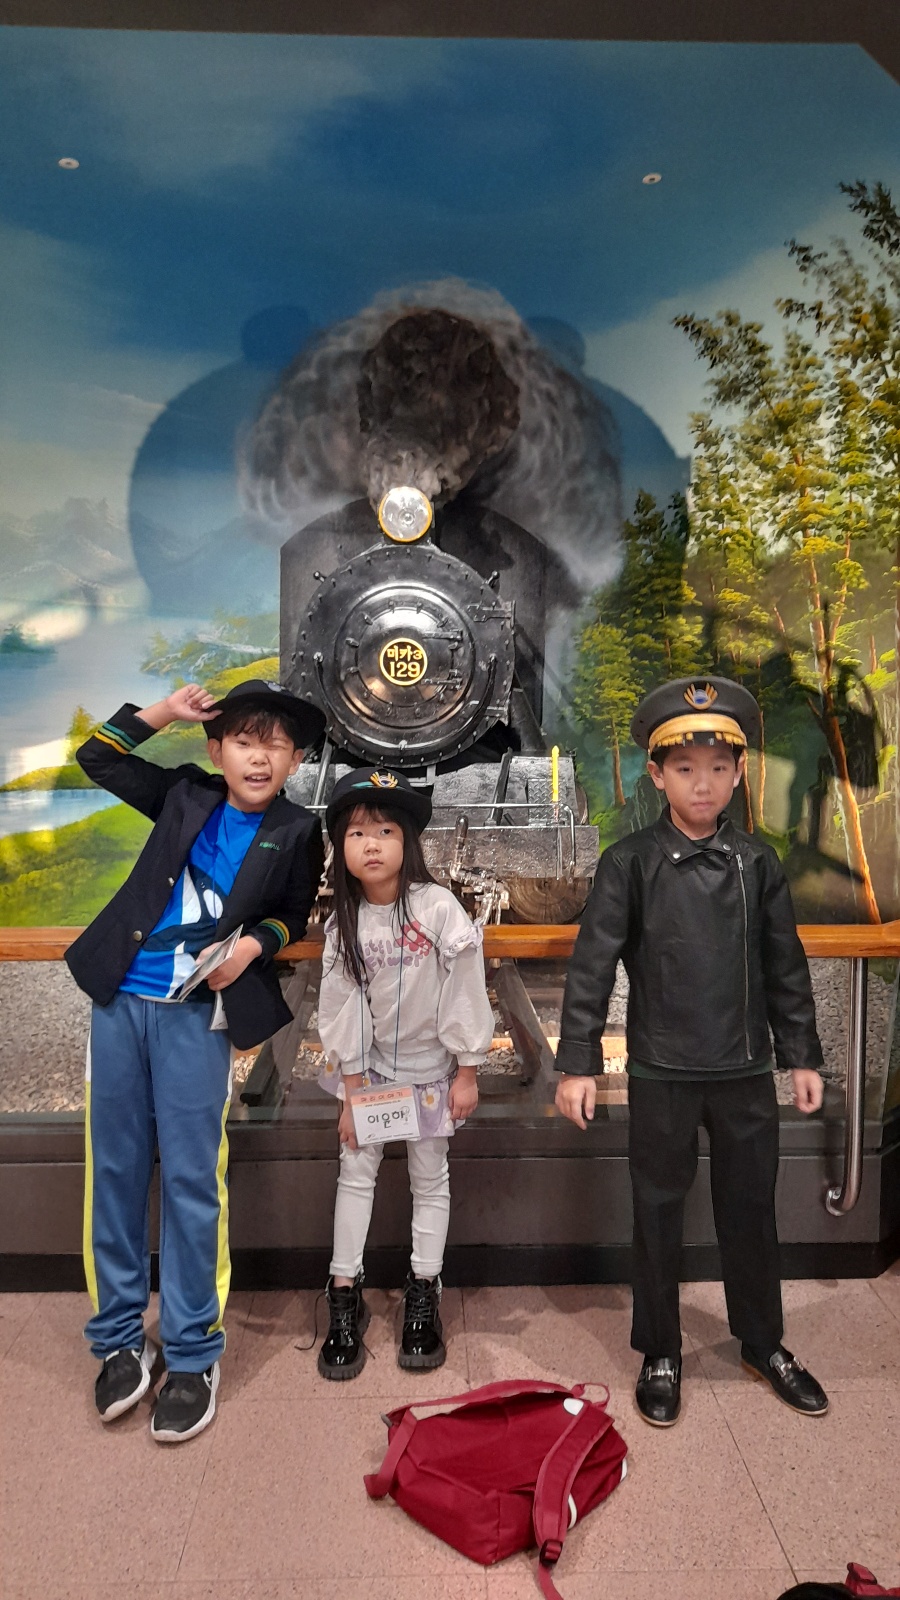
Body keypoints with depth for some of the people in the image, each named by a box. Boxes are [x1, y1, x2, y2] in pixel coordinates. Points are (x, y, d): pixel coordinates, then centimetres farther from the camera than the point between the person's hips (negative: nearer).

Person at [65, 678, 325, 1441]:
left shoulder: (296, 832, -2)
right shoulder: (186, 794, 5)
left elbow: (293, 915, 11)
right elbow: (98, 756, 12)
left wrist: (254, 943, -9)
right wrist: (163, 710, 2)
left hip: (199, 1015, -3)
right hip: (120, 1001, 3)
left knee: (192, 1180, -1)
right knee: (115, 1170, 10)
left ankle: (192, 1355, 17)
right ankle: (120, 1337, 27)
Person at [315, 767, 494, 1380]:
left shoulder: (439, 908, -19)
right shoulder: (344, 924, -9)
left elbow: (465, 990, -14)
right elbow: (340, 1007, -6)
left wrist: (467, 1072, -9)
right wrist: (351, 1092, -5)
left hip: (429, 1068, -2)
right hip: (367, 1070, 3)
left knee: (431, 1179, 11)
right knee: (355, 1174, 8)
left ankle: (424, 1296, 27)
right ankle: (346, 1296, 23)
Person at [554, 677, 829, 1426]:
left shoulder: (758, 862, 1)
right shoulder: (630, 862, -8)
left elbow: (785, 966, 7)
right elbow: (593, 965, -9)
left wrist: (803, 1056, 9)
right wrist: (578, 1063, -11)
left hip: (747, 1071, 3)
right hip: (662, 1073, -2)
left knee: (752, 1210, 17)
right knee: (659, 1214, 12)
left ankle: (765, 1344, 39)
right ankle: (660, 1355, 32)